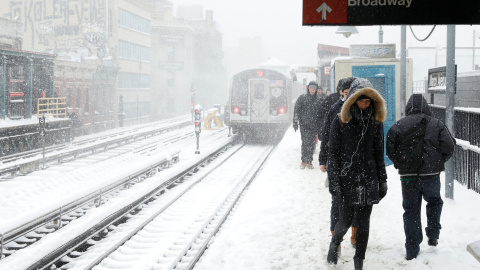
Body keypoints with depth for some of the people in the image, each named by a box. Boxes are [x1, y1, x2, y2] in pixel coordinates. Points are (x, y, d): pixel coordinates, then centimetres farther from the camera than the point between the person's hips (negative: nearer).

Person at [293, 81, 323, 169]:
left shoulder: (318, 100, 9)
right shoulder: (302, 98, 4)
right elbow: (296, 110, 3)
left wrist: (320, 125, 11)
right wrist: (295, 122, -3)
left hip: (314, 125, 2)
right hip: (304, 124, -2)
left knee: (311, 143, 2)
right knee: (305, 142, -10)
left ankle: (309, 161, 10)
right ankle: (303, 161, -3)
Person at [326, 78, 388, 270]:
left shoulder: (375, 123, 6)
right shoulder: (340, 123, -3)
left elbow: (378, 153, 11)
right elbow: (333, 153, -3)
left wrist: (382, 180, 9)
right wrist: (333, 180, -9)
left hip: (368, 179, 3)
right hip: (346, 179, -3)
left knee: (364, 222, 5)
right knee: (346, 220, -1)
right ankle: (335, 244, 32)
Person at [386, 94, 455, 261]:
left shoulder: (398, 126, -1)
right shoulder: (437, 125, -1)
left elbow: (390, 149, -3)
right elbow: (449, 146, -6)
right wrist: (439, 162, 10)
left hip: (408, 175, 0)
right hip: (431, 174, 0)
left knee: (411, 210, 9)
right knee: (434, 202, 27)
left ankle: (412, 250, 11)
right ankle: (433, 235, 19)